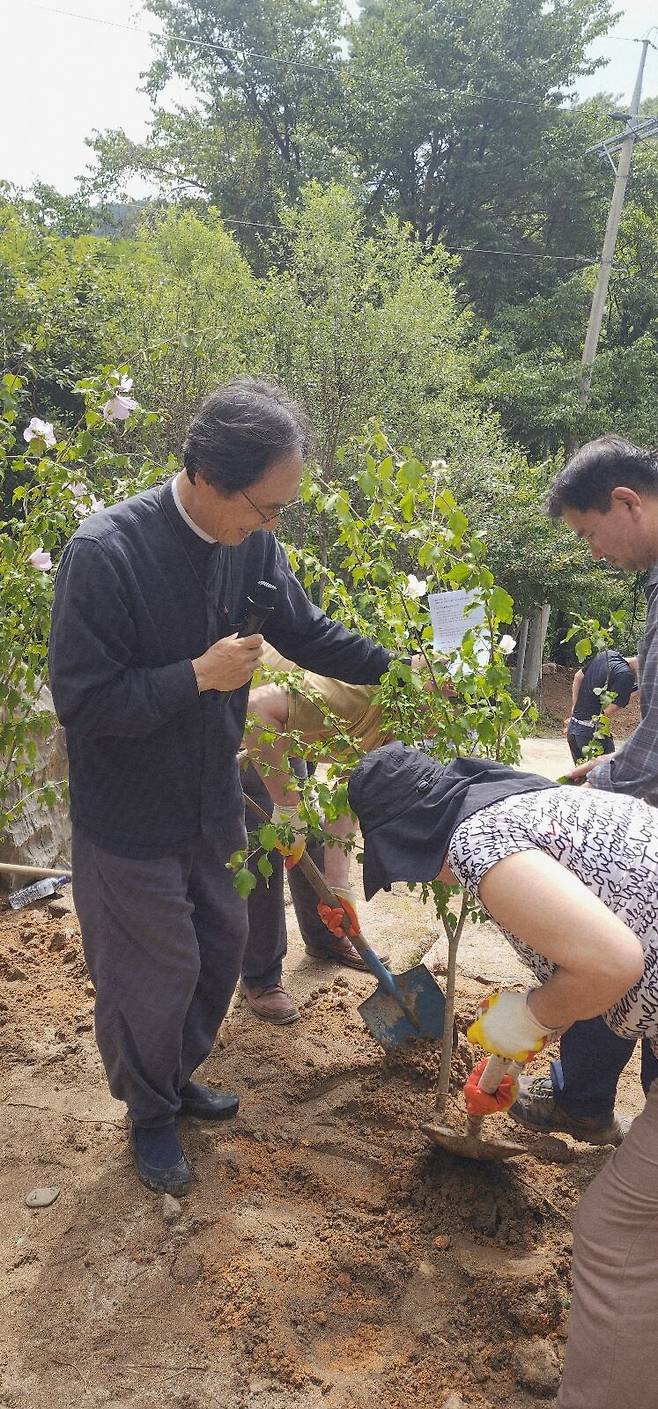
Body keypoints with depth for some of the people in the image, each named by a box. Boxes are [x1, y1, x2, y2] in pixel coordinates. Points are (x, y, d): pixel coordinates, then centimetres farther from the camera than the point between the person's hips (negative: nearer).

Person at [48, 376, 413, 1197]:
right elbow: (80, 700, -24)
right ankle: (150, 1114, 37)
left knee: (220, 945, 21)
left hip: (211, 801, 7)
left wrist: (394, 667, -3)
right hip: (129, 820, -6)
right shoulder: (105, 552, -27)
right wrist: (199, 676, -26)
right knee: (155, 974, 9)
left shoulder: (250, 543, -9)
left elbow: (305, 632, 6)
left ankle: (176, 1077, 47)